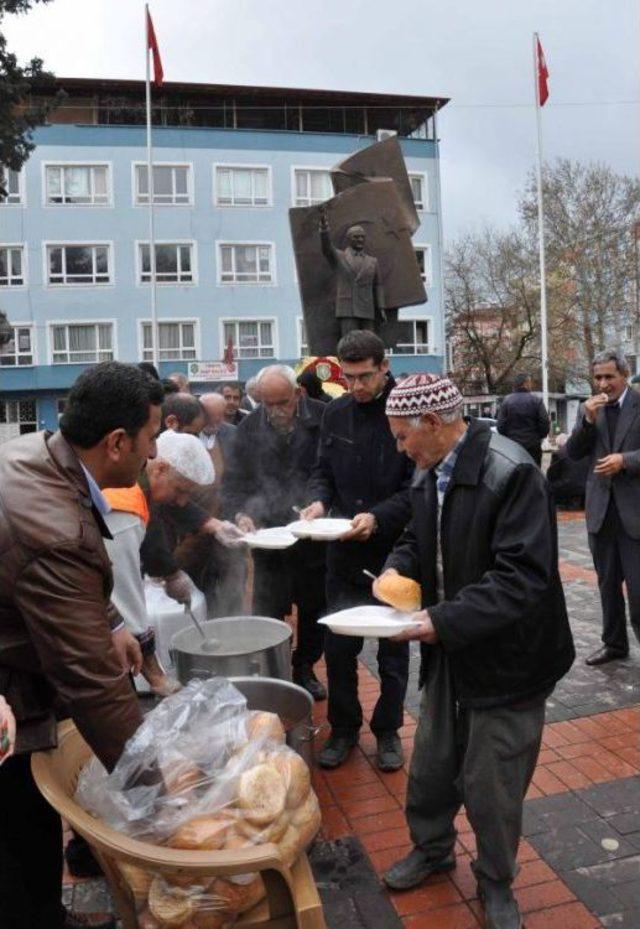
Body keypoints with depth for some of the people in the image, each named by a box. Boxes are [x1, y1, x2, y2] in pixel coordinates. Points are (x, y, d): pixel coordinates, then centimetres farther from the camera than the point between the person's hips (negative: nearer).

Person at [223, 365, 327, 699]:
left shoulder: (323, 420, -10)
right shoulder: (249, 428, -2)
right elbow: (234, 481, 1)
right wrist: (240, 514, -17)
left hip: (316, 537, 0)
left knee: (315, 610, 16)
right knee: (267, 615, 6)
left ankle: (304, 669, 37)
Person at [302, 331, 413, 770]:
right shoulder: (336, 412, 4)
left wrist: (379, 517, -25)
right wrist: (318, 500, -10)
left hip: (394, 551, -3)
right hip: (344, 551, 4)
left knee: (393, 647, 14)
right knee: (338, 644, 11)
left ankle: (388, 730, 34)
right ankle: (344, 728, 32)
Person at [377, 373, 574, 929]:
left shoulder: (512, 474, -23)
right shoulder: (430, 471, 2)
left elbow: (524, 576, -27)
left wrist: (446, 621, -30)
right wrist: (398, 567, -6)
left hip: (503, 658, -7)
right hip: (449, 651, 7)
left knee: (491, 784, 10)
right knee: (431, 763, 21)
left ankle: (496, 882, 39)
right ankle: (432, 849, 48)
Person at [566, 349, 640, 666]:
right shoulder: (589, 409, 7)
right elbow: (573, 453, 0)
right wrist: (588, 420, -12)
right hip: (600, 509, 5)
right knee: (607, 584, 16)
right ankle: (614, 643, 31)